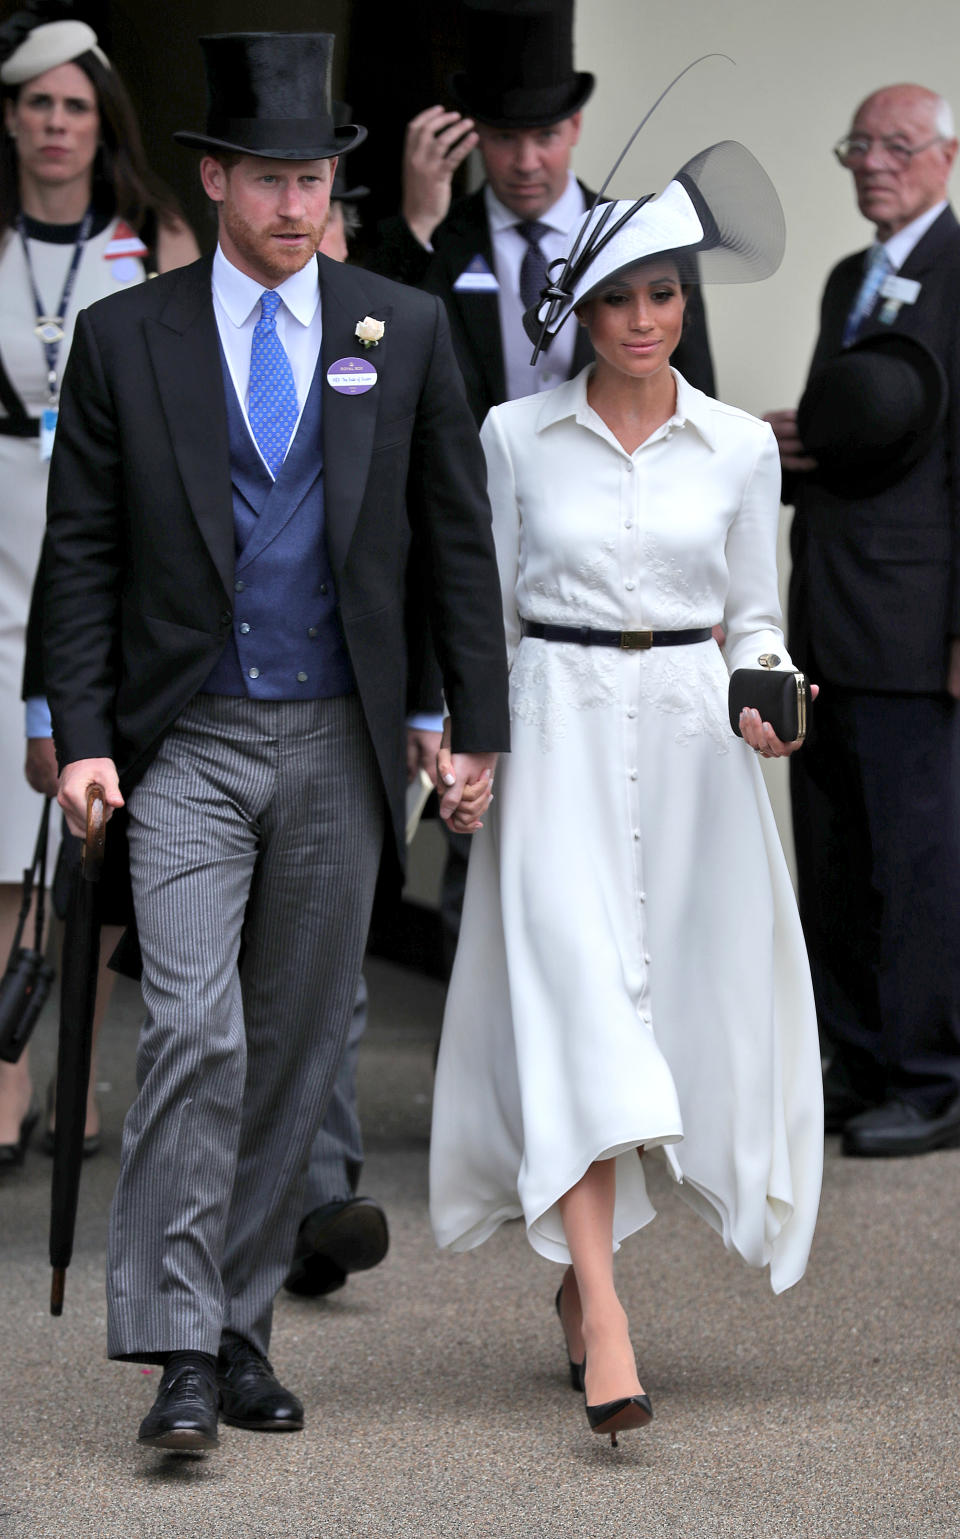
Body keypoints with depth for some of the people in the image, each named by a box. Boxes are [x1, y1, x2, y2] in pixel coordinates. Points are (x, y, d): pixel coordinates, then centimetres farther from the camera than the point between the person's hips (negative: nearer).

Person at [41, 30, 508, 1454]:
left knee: (297, 1046, 8)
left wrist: (479, 729, 3)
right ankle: (180, 1351, -12)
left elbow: (457, 538, 8)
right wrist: (81, 738, -6)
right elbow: (82, 556, 2)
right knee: (195, 1031, -14)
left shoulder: (403, 332, 5)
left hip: (338, 746, 2)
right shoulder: (125, 337, 1)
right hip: (188, 745, -2)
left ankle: (241, 1324, 19)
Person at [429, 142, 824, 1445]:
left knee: (684, 1004, 5)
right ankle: (604, 1317, -18)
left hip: (691, 738, 2)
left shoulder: (740, 447, 5)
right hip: (560, 734, -2)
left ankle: (582, 1264, 26)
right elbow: (492, 609, 7)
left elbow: (754, 615, 10)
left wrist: (771, 700, -9)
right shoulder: (517, 436, 2)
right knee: (574, 997, -13)